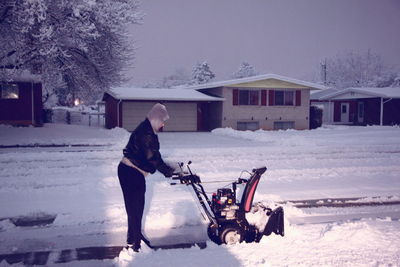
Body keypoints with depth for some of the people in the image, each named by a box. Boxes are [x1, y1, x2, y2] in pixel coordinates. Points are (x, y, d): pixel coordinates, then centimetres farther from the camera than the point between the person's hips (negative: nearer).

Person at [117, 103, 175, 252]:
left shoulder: (149, 131, 10)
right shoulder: (145, 133, -22)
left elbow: (154, 155, 11)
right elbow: (152, 158, -24)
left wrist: (169, 169, 3)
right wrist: (169, 171, -16)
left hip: (136, 172, 10)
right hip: (129, 172, -10)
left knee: (138, 205, 18)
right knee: (134, 207, -2)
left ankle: (136, 235, 32)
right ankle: (133, 242, 7)